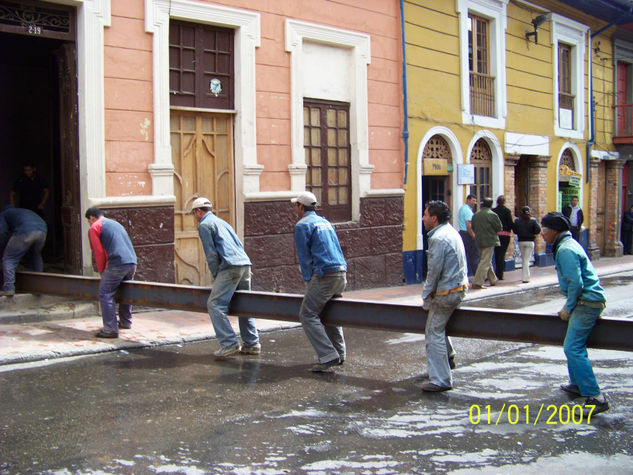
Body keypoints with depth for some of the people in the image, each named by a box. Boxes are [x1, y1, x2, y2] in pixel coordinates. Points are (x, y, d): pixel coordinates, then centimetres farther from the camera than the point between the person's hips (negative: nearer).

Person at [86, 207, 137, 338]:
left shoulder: (94, 228, 6)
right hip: (132, 263, 8)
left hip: (116, 264, -8)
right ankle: (125, 322, 33)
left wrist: (101, 271, 13)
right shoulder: (115, 223, 29)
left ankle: (110, 329, -8)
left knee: (106, 294, -2)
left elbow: (98, 252, 0)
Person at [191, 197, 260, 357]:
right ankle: (252, 344, 14)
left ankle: (229, 344, -15)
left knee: (215, 304, -8)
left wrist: (215, 275, 5)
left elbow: (211, 253, -4)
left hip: (231, 267, -9)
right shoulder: (222, 222, 28)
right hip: (245, 264, 9)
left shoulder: (204, 225, 3)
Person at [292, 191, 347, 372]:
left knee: (308, 315, -6)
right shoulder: (325, 222, 22)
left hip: (325, 275, -9)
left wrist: (308, 281, 3)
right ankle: (340, 353, 21)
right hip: (341, 275, 9)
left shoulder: (302, 225, -2)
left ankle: (328, 356, -15)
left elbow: (305, 257, -4)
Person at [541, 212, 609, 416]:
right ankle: (578, 384, 35)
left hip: (588, 302, -11)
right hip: (587, 301, 11)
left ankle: (595, 398, -18)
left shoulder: (566, 250, -17)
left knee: (573, 349, -16)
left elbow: (576, 283, -22)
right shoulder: (567, 245, 16)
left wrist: (568, 308, -11)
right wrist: (568, 306, 19)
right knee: (574, 346, 22)